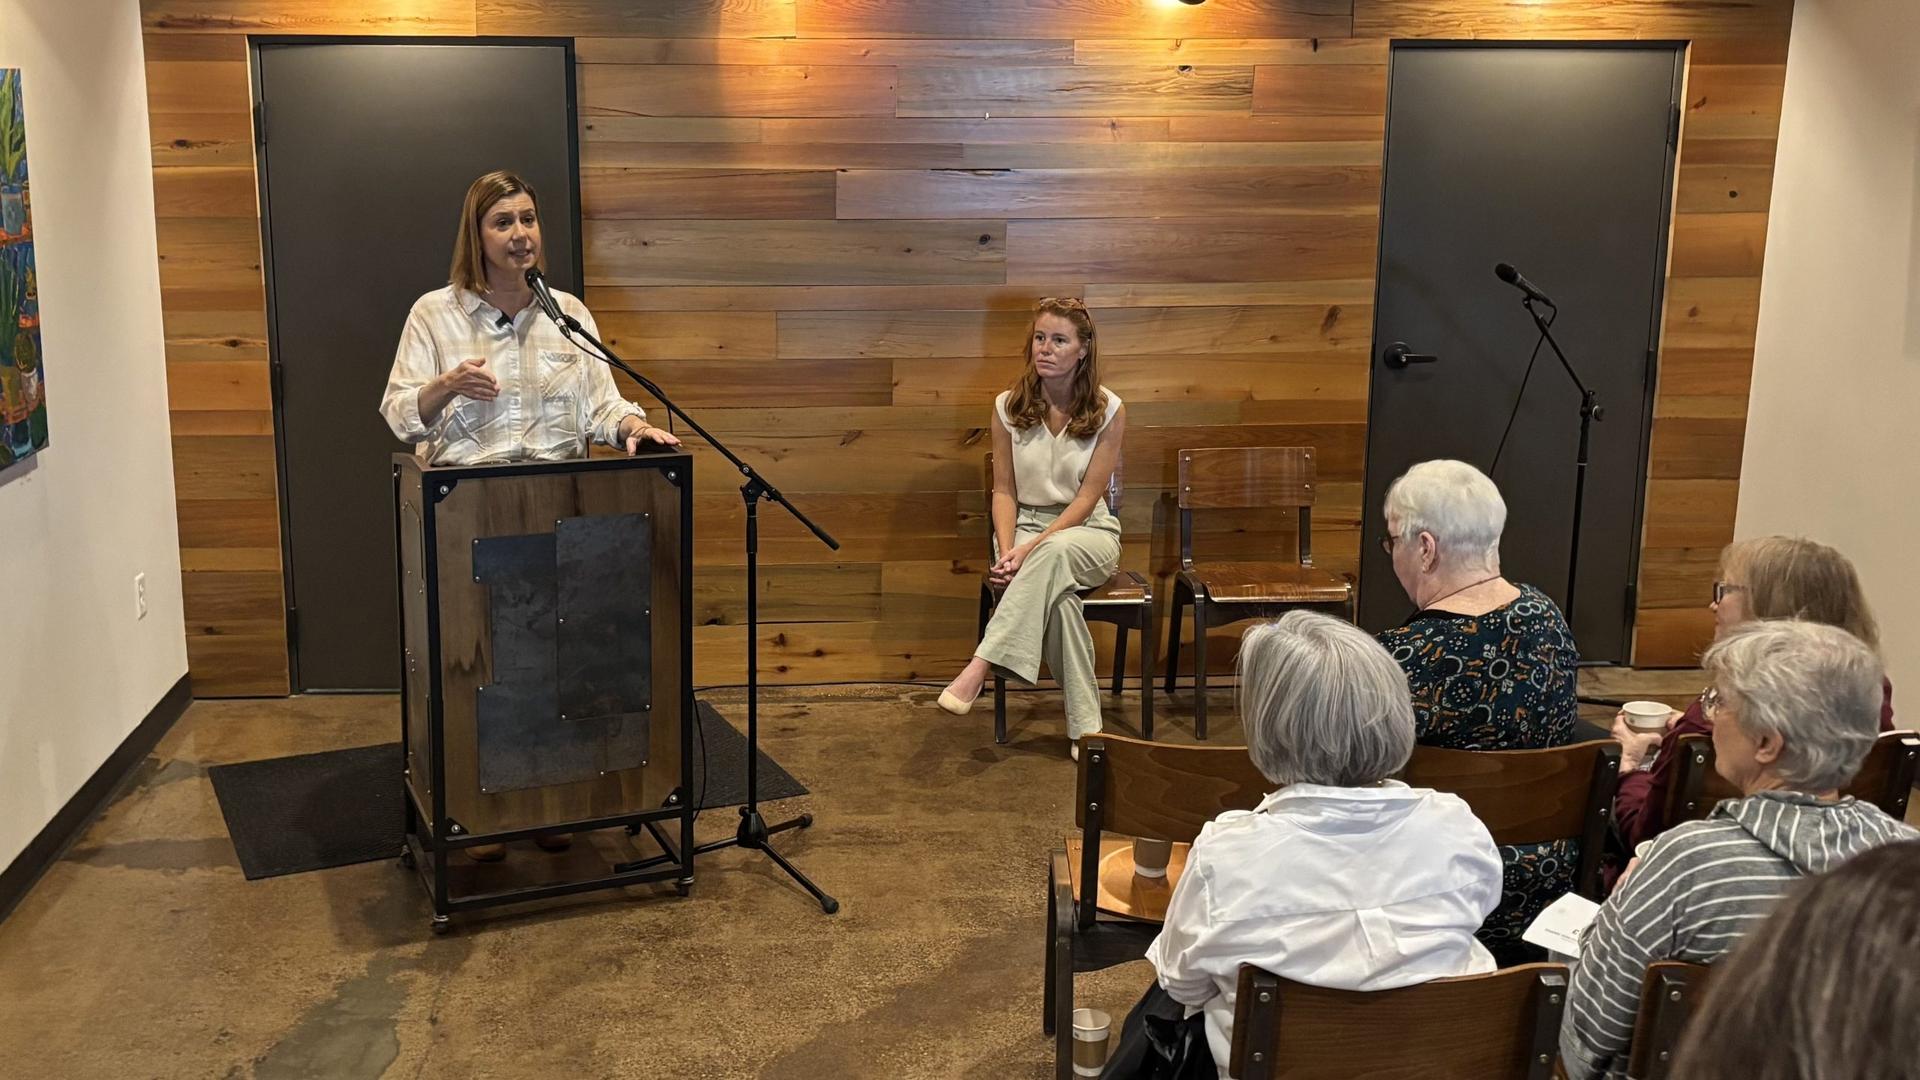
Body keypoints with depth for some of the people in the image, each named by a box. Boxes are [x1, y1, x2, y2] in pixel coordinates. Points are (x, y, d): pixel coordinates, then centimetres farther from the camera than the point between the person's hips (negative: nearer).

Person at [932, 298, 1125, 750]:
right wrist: (1007, 550, -16)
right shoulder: (1009, 406, 0)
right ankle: (1085, 727, -32)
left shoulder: (1108, 410, -6)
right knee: (1057, 598, -35)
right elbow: (1004, 491, 3)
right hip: (1026, 525, 1)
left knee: (1055, 553, -40)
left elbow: (1088, 496, -9)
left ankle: (981, 667, -43)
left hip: (1088, 532, -1)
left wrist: (1034, 547, -22)